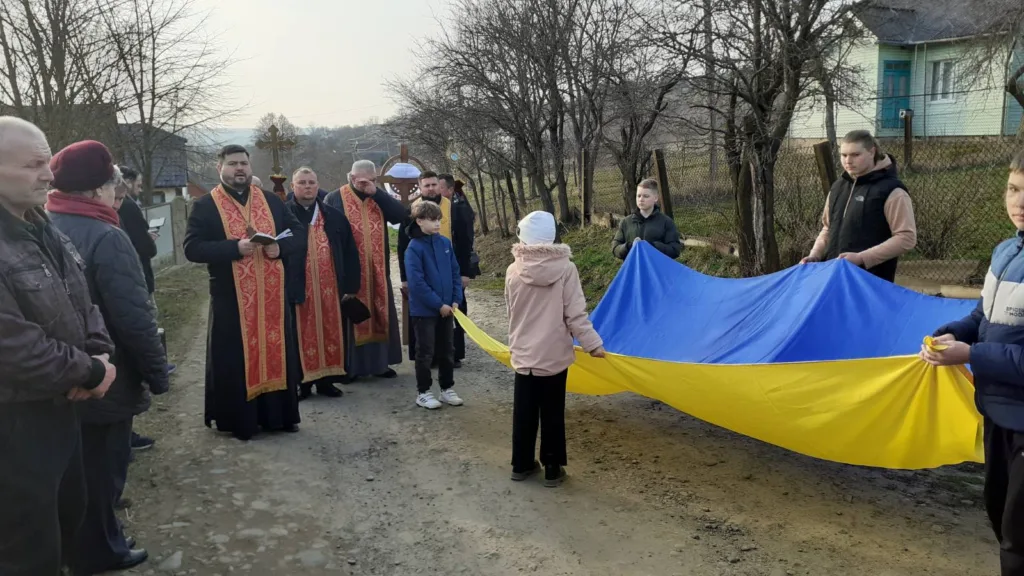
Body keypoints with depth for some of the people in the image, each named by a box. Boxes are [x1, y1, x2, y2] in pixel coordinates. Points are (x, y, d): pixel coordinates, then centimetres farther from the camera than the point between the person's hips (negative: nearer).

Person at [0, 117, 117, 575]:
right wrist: (90, 372, -15)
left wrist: (99, 354, -6)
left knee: (69, 516, 24)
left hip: (61, 407, 9)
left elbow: (81, 301, 13)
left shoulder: (43, 230, 8)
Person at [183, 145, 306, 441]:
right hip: (231, 299, -3)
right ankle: (239, 420, 14)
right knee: (235, 360, 3)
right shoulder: (205, 206, -1)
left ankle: (280, 414, 22)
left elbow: (300, 234, 8)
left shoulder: (272, 201, 10)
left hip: (272, 296, 4)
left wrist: (280, 247, -14)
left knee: (276, 353, 10)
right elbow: (192, 248, -11)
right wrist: (235, 248, -23)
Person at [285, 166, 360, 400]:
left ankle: (326, 379, 20)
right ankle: (301, 381, 14)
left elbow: (350, 253, 8)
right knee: (302, 336, 3)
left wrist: (350, 285, 3)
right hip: (297, 289, -3)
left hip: (330, 289, 3)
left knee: (330, 334, 8)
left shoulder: (334, 217, 9)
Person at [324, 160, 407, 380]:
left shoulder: (379, 198, 9)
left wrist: (376, 192, -13)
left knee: (379, 315, 9)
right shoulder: (335, 199, -2)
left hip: (377, 271, 4)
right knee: (350, 318, 1)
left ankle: (380, 362, 19)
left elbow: (401, 215, -7)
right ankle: (348, 366, 9)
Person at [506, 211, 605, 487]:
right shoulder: (565, 268, -13)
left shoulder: (513, 271, -6)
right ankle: (553, 469, 17)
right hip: (554, 354, -2)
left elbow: (512, 312, 7)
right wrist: (592, 343, -4)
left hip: (523, 354, 2)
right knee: (552, 414, 9)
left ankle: (522, 465, 26)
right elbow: (576, 314, -13)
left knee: (524, 413, 14)